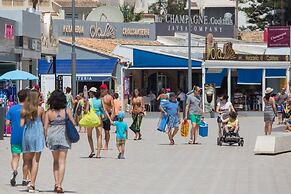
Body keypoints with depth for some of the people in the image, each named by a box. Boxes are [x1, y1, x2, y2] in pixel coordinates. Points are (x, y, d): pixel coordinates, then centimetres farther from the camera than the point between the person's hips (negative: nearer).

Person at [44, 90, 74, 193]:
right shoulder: (66, 110, -4)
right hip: (64, 137, -2)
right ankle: (59, 185, -5)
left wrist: (46, 138, 8)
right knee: (62, 162, 1)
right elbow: (73, 123, -4)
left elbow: (45, 127, -2)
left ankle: (56, 183, 12)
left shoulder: (49, 112, -2)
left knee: (55, 161, 20)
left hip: (52, 137, 2)